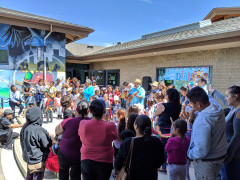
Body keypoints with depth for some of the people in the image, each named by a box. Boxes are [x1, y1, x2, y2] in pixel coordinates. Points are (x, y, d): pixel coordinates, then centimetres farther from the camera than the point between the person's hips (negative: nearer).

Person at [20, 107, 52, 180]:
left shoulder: (25, 127, -5)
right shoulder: (38, 130, -29)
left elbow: (23, 141, 9)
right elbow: (47, 144, -21)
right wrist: (48, 135, -4)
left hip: (28, 156, 8)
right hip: (38, 159, -8)